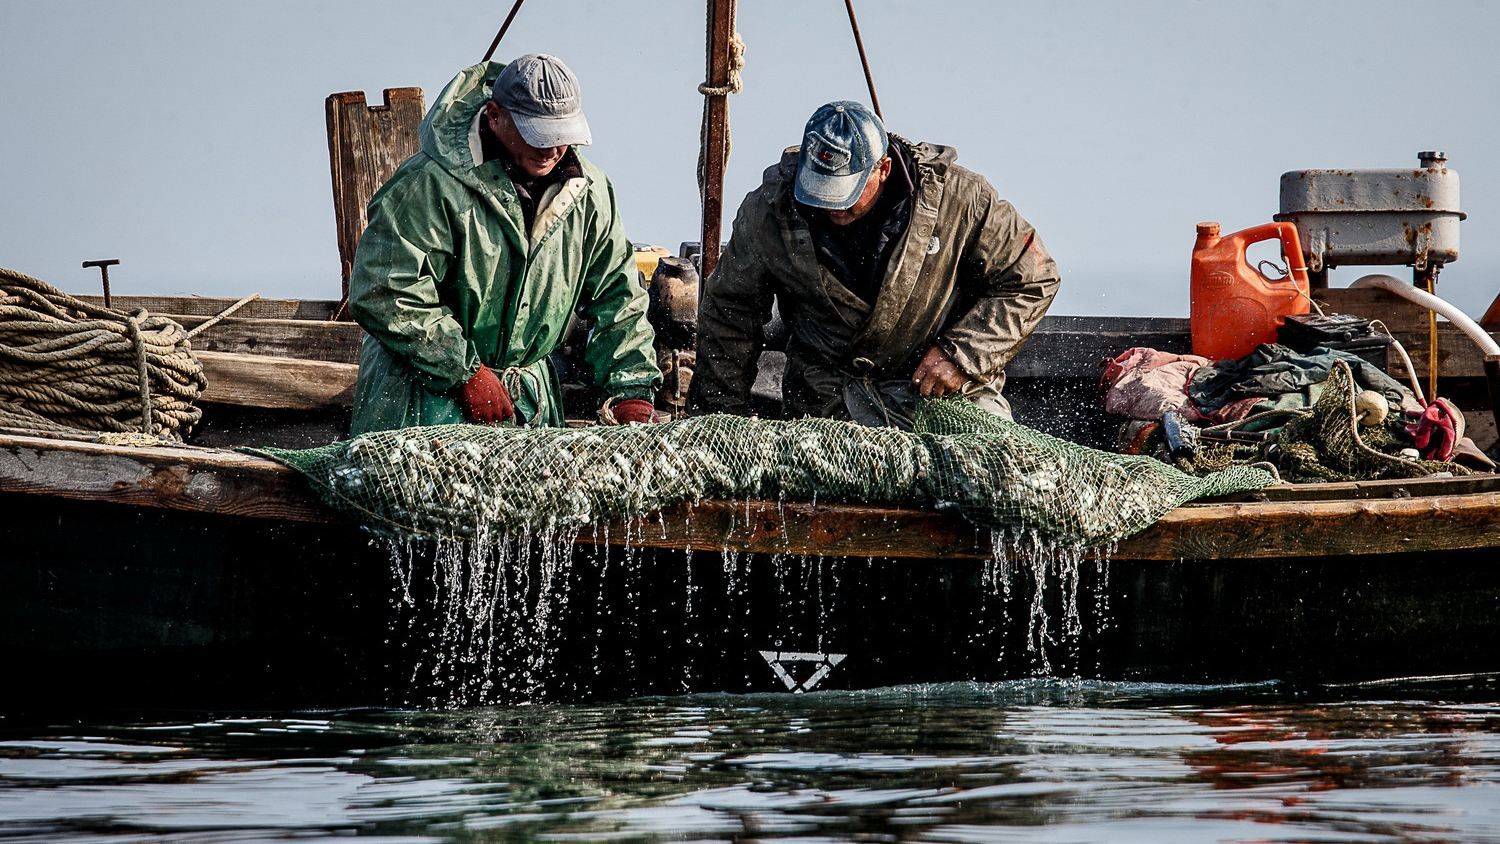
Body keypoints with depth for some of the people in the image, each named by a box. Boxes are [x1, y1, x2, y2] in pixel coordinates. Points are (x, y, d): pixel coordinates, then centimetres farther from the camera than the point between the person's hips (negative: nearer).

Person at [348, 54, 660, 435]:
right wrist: (465, 373, -20)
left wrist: (631, 391, -3)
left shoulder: (587, 191, 1)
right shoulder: (430, 185, -20)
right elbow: (385, 294, -22)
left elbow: (617, 296, 9)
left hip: (529, 399, 5)